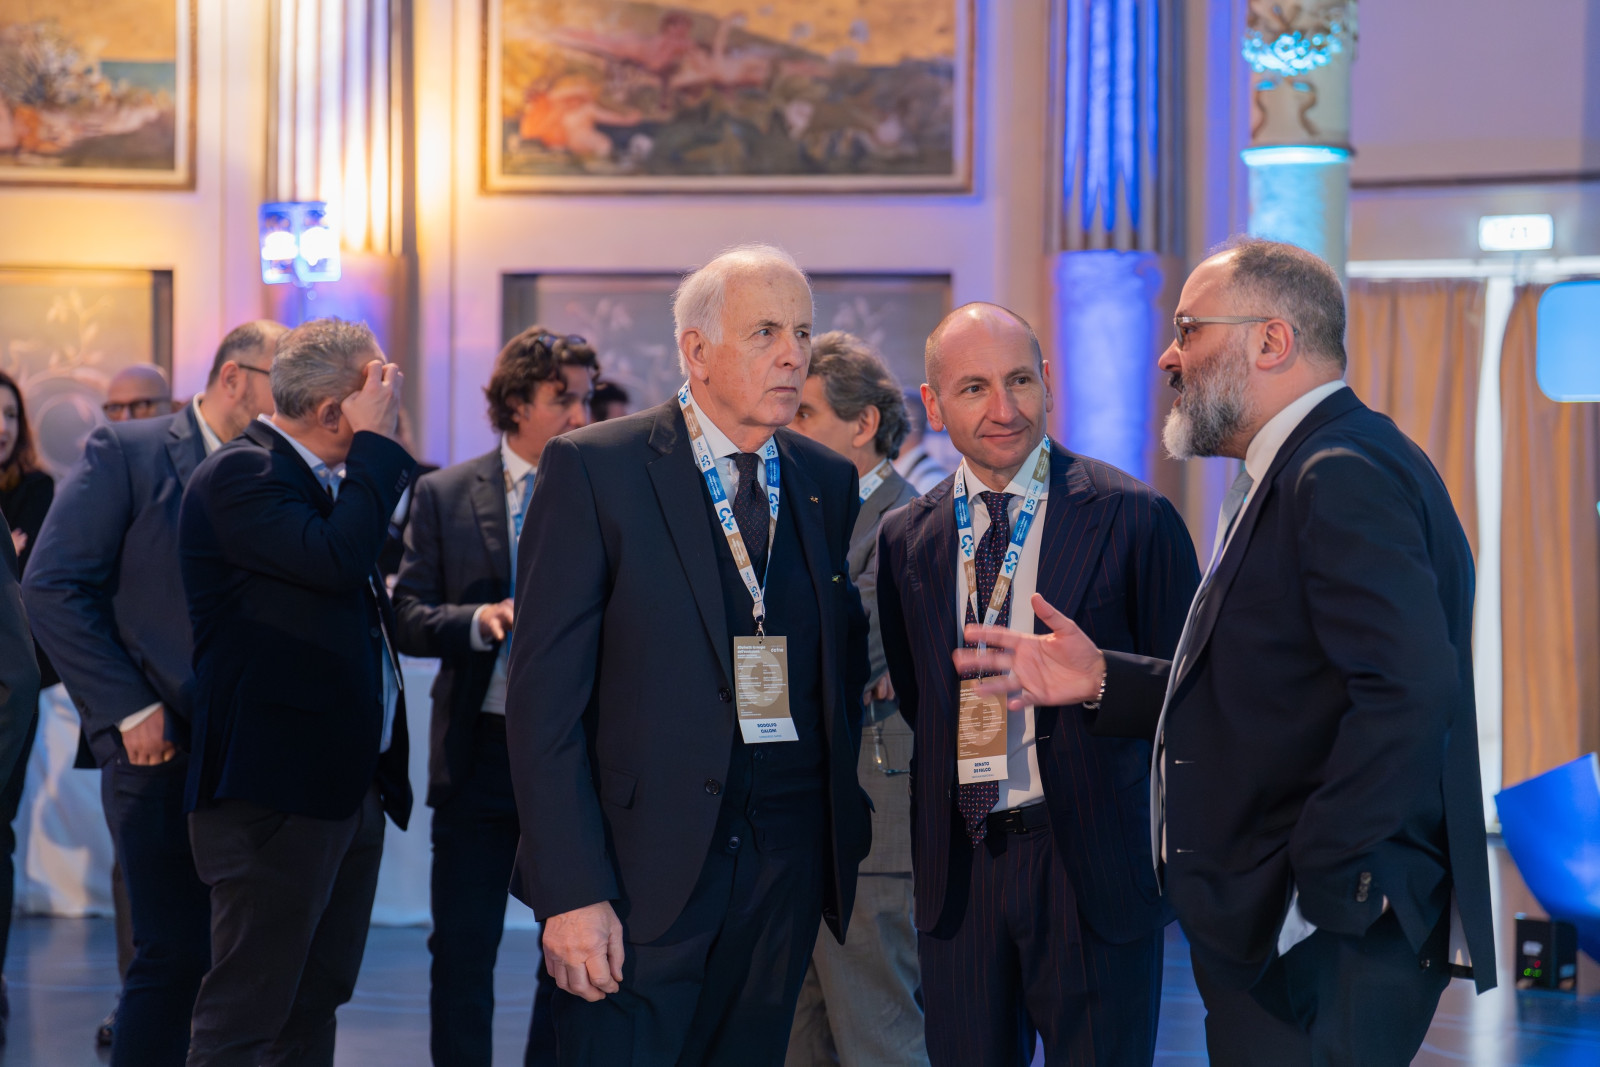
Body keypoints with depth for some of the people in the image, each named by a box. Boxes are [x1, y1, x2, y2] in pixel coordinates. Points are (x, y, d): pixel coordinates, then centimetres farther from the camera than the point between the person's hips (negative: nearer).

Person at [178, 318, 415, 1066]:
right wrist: (376, 443, -19)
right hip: (277, 793, -10)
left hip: (349, 787, 10)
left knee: (315, 1004, 15)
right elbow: (334, 559, -27)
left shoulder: (330, 480, 16)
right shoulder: (240, 474, -13)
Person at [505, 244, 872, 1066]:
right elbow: (544, 697, -9)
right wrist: (571, 891, -15)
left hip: (787, 866, 5)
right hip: (641, 871, -4)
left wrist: (847, 832, 7)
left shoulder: (829, 482, 11)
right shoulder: (593, 469, -5)